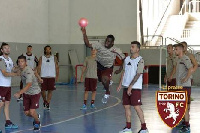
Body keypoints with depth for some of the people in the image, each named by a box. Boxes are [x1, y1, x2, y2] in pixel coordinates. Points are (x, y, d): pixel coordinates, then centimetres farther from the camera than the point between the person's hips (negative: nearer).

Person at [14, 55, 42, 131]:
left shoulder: (28, 72, -31)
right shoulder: (22, 69, -4)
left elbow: (28, 85, -46)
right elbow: (33, 71, 15)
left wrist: (19, 93, -58)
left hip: (35, 93, -7)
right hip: (26, 93, 7)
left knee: (32, 112, -15)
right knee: (26, 113, 3)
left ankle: (37, 122, 18)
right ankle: (36, 116, 37)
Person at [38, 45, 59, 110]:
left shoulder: (54, 58, 6)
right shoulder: (41, 58, 4)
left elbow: (57, 67, 6)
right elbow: (39, 67, 2)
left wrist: (57, 76, -2)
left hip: (52, 77, 1)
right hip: (43, 77, -1)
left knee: (50, 90, 0)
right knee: (43, 90, 0)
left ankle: (48, 103, 7)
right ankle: (45, 101, 25)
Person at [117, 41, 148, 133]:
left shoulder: (140, 60, -10)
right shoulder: (127, 59, 11)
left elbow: (138, 75, -15)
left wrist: (130, 86, -19)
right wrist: (120, 84, 11)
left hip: (135, 87, -7)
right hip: (126, 87, 7)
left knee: (137, 107, -8)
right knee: (126, 106, 9)